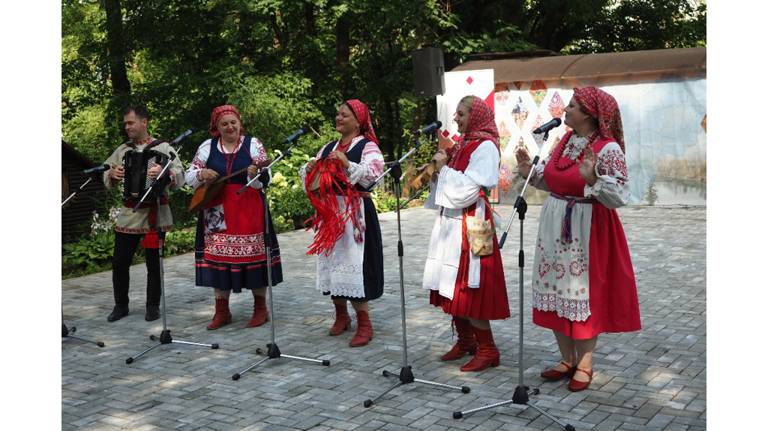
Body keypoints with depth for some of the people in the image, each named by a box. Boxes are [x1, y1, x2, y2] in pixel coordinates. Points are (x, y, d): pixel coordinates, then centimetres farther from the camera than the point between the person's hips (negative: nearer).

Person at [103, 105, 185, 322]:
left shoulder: (163, 148, -2)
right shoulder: (122, 150, 12)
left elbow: (180, 177, -13)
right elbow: (107, 181, 15)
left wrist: (164, 172, -33)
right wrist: (112, 174, -8)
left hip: (155, 215, -4)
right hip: (128, 215, 4)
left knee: (153, 263, 4)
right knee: (119, 262, 5)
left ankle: (153, 306, 16)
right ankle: (121, 305, 19)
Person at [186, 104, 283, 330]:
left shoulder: (252, 144, 1)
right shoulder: (207, 147, 7)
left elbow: (266, 179, -4)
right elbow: (189, 176, 10)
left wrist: (255, 174, -25)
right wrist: (201, 174, -11)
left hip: (248, 211, -2)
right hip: (217, 212, 2)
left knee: (253, 254, -1)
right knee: (218, 256, 3)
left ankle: (261, 308, 12)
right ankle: (222, 311, 14)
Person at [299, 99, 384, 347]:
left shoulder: (368, 146, -3)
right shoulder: (328, 148, 16)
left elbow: (373, 173, -19)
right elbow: (309, 178, 18)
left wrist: (346, 163, -23)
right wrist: (310, 168, -3)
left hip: (355, 212, -6)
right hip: (330, 211, 6)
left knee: (353, 262, -9)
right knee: (332, 260, 9)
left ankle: (364, 323, -1)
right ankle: (341, 315, 24)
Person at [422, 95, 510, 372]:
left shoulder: (485, 147, -11)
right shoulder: (462, 144, 14)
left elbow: (468, 190, -19)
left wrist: (444, 168, -10)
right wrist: (439, 167, 3)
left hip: (470, 222, -8)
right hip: (450, 221, 9)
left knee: (468, 289, -6)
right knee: (452, 286, 11)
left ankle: (487, 349, 4)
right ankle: (465, 341, 24)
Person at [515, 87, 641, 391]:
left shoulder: (608, 149, -15)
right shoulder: (564, 141, 8)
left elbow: (620, 196, -19)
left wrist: (593, 179, -32)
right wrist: (530, 171, 3)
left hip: (587, 231, -7)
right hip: (555, 228, 7)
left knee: (583, 295, 2)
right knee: (557, 293, 11)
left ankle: (584, 365, 18)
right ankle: (567, 360, 25)